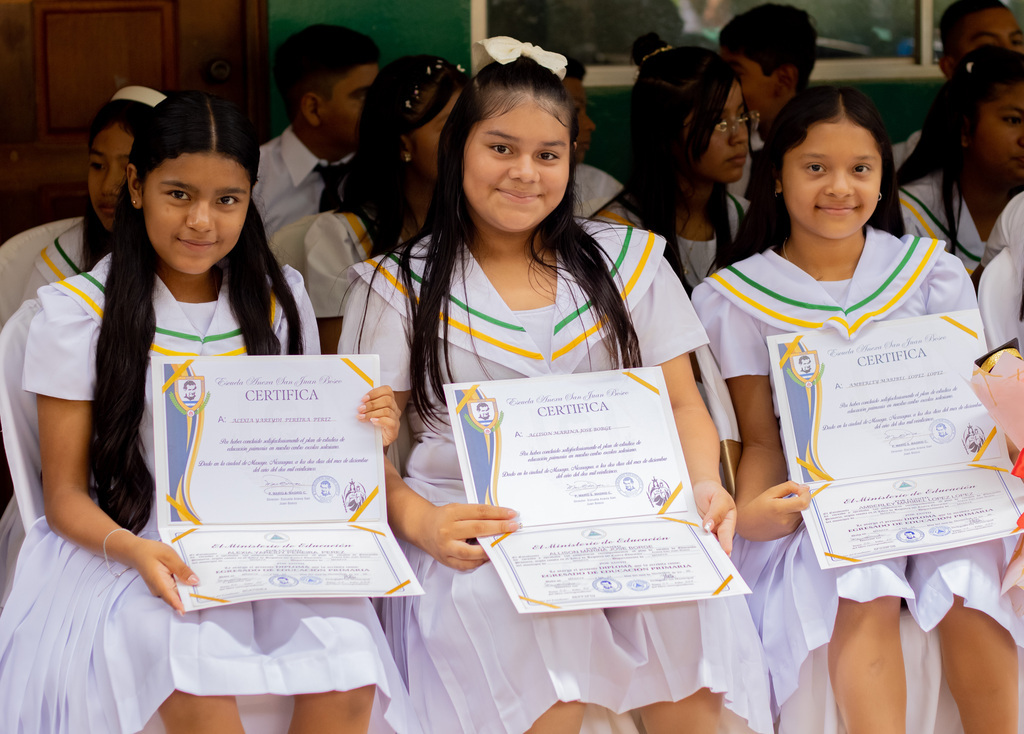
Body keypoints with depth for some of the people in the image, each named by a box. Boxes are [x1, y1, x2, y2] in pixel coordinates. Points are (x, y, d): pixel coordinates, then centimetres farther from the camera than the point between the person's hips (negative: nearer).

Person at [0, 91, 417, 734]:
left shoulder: (280, 300, 10)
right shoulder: (79, 311, -1)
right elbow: (67, 495, -1)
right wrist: (134, 551, -23)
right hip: (125, 547, -3)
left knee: (348, 661, -29)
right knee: (197, 667, -36)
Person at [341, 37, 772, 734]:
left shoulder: (628, 260, 15)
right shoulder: (401, 285, 8)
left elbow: (683, 404, 15)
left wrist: (706, 485, -7)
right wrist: (418, 521, -18)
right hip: (475, 538, -2)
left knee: (693, 605, -31)